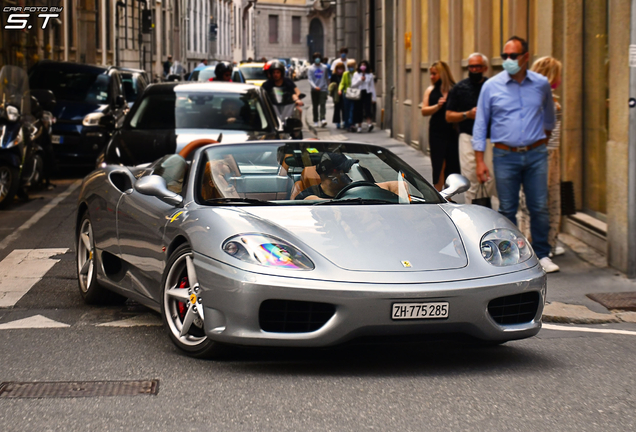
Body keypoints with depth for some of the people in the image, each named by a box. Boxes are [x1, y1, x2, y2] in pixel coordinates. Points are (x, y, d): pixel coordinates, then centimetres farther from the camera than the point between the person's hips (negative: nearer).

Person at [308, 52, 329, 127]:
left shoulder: (324, 68, 7)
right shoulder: (311, 68, 2)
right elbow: (310, 79, -6)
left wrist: (327, 86, 10)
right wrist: (315, 87, -21)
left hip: (323, 89, 0)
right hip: (314, 90, 0)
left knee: (322, 105, -14)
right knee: (315, 106, 5)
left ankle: (323, 119, -25)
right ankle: (315, 121, 13)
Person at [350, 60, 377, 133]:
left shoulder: (370, 75, 7)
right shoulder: (356, 74, 7)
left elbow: (372, 86, 8)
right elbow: (353, 85, 1)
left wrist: (373, 97, 4)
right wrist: (360, 80, -11)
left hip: (367, 93, -1)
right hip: (358, 94, 1)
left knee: (368, 108, -18)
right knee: (359, 110, 2)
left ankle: (369, 123, -29)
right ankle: (359, 125, 11)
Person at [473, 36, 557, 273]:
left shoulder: (541, 84, 3)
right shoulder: (491, 86, -1)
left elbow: (549, 116, 23)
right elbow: (480, 124, 3)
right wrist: (480, 161, -2)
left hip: (536, 155, 1)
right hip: (505, 156, -1)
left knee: (539, 207, 1)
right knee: (507, 209, 4)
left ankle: (542, 254, 13)